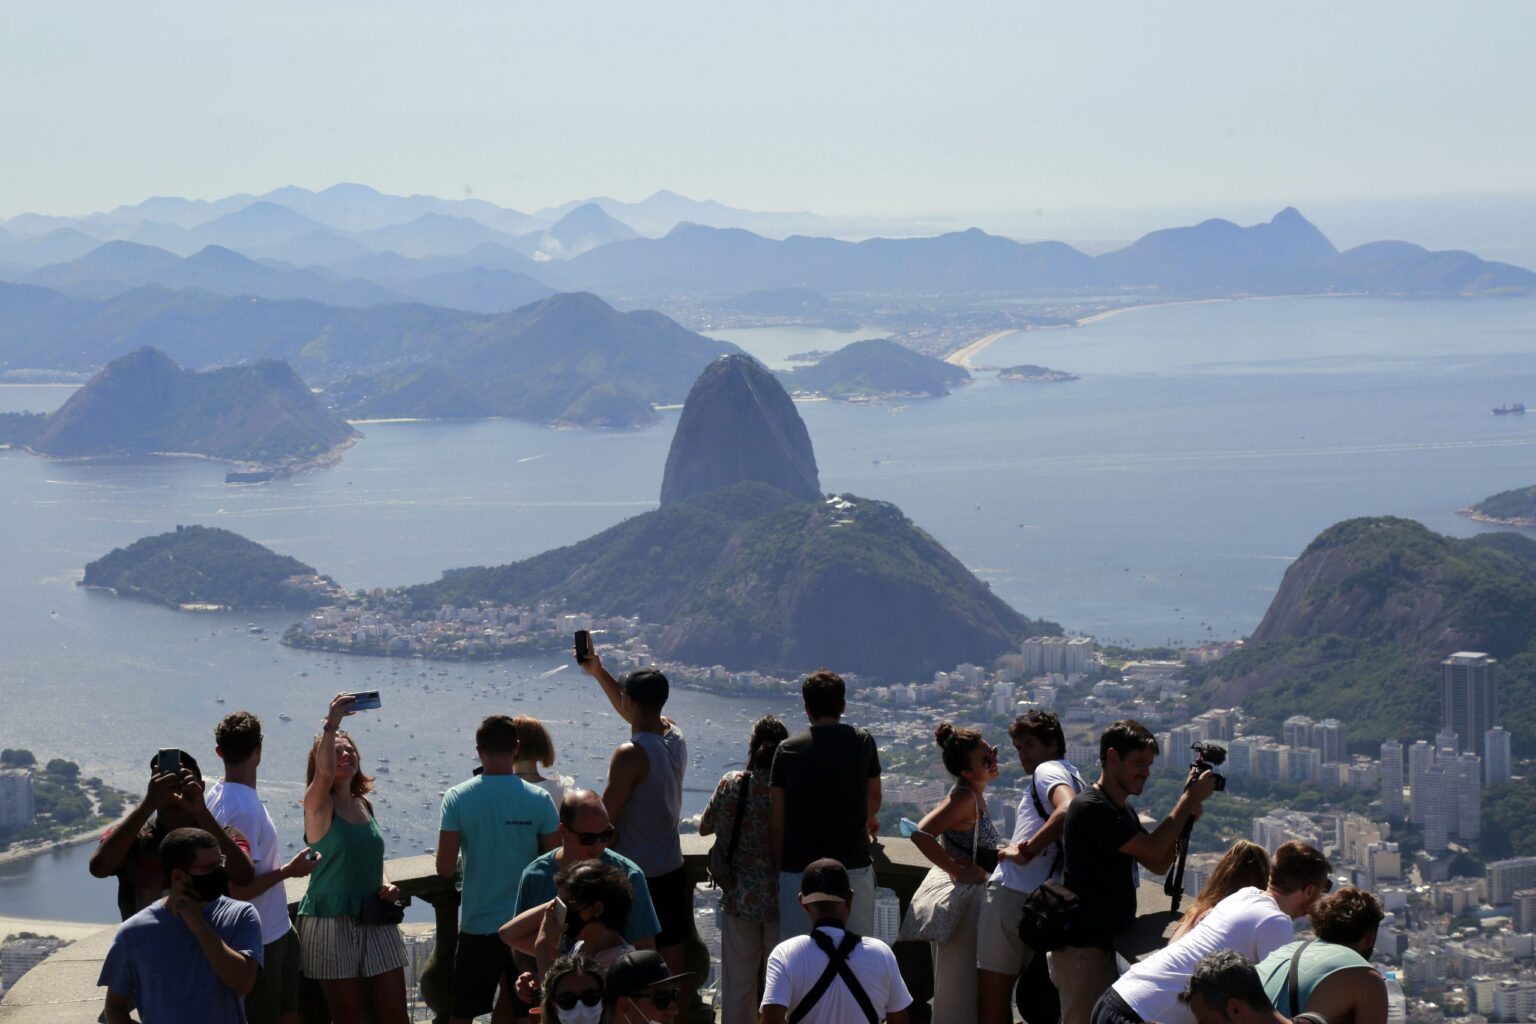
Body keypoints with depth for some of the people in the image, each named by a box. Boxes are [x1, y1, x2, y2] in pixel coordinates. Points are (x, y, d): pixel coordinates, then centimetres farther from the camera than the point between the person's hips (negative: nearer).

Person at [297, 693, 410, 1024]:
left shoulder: (365, 806, 12)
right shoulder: (318, 805, -7)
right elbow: (324, 773, -31)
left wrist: (386, 885, 5)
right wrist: (331, 724, -38)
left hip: (375, 920, 6)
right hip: (333, 920, -6)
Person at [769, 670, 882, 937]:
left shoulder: (788, 750, -2)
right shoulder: (862, 743, 1)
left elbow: (777, 822, -1)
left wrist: (778, 866, 11)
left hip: (799, 872, 0)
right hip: (854, 868, 0)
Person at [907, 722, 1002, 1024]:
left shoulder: (974, 795, 6)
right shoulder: (965, 798, -21)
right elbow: (921, 834, -34)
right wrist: (959, 871, -26)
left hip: (977, 896, 10)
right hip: (964, 899, -10)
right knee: (961, 988, -1)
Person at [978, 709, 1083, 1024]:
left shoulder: (1048, 770, -3)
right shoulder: (1075, 778, 24)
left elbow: (1067, 810, -23)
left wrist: (1025, 852, -18)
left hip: (1011, 892, -9)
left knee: (991, 996, -4)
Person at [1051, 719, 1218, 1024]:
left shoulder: (1124, 812, 16)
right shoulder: (1090, 808, -16)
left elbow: (1159, 865, 15)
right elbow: (1153, 850, -18)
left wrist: (1186, 815, 1)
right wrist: (1190, 799, -10)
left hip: (1113, 944, 10)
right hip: (1085, 950, -10)